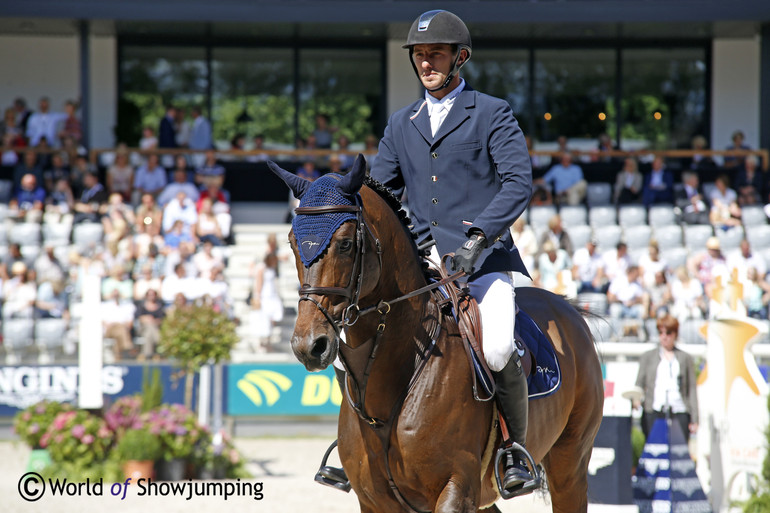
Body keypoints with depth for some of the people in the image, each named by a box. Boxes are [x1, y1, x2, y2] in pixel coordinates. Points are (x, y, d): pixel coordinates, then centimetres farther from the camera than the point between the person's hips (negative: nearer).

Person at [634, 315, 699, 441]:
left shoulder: (686, 358, 15)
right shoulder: (648, 357, 17)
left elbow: (691, 389, 11)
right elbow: (640, 383, 13)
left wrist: (694, 420, 5)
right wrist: (637, 399, -10)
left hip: (679, 413, 0)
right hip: (653, 413, 0)